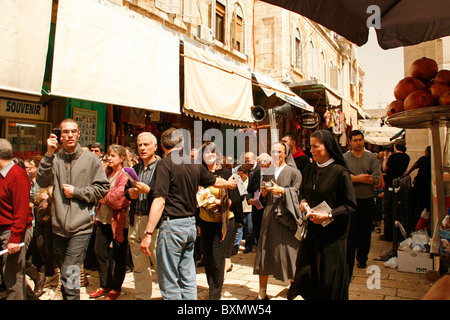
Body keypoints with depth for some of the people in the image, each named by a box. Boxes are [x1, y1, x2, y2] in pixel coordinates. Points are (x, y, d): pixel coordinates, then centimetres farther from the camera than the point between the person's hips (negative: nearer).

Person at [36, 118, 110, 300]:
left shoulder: (91, 159, -2)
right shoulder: (54, 159, 4)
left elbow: (102, 188, -2)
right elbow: (42, 182, -11)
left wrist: (76, 192, -10)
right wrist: (49, 154, -17)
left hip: (81, 227, -4)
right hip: (59, 226, 4)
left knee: (69, 275, -10)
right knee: (64, 275, 20)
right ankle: (68, 296, 41)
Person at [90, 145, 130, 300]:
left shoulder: (125, 175, -12)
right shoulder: (108, 173, 13)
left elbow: (119, 195, -21)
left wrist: (103, 198, -8)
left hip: (118, 220, -8)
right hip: (103, 218, 8)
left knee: (118, 255, 5)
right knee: (99, 251, 12)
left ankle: (116, 288, 20)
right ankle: (104, 285, 29)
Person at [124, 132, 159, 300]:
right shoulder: (134, 169, 16)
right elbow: (126, 189, 22)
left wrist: (148, 190, -21)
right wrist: (130, 193, 1)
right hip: (135, 222, 7)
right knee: (139, 266, 15)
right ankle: (141, 296, 29)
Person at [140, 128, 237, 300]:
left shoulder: (165, 164, -11)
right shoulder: (194, 164, 7)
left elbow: (159, 202, -18)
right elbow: (215, 181, 24)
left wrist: (148, 234, -15)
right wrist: (229, 183, 46)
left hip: (172, 225, -7)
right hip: (191, 224, 7)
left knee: (169, 282, 5)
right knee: (188, 279, 16)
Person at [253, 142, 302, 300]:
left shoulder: (294, 172, 1)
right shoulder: (268, 173, 15)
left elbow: (296, 194, -7)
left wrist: (281, 190, -18)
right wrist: (263, 191, -3)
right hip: (269, 215, 4)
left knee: (287, 252, -3)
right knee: (264, 253, 5)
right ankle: (262, 293, 15)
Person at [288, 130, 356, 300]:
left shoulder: (340, 172, -12)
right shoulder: (309, 169, 5)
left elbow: (351, 205, -10)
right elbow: (302, 192, 19)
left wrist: (328, 216, -19)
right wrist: (303, 201, -2)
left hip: (332, 233, -5)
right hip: (312, 230, 5)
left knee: (330, 281, 6)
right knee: (307, 273, 7)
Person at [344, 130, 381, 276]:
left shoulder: (371, 157, 4)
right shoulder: (344, 158, -1)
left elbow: (377, 179, -7)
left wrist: (353, 178, -13)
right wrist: (359, 178, -15)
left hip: (367, 200, 3)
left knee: (366, 231, 14)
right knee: (350, 233, -2)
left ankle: (362, 258, 35)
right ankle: (348, 268, 5)